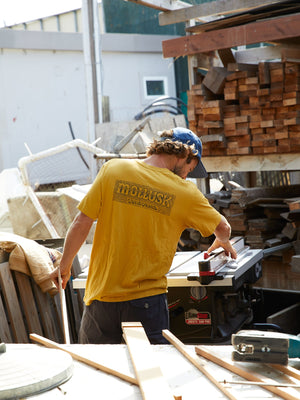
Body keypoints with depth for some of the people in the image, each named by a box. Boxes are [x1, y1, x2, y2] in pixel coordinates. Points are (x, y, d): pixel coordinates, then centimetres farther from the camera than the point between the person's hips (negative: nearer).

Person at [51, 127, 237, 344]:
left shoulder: (113, 169, -3)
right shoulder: (185, 192, -3)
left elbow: (81, 224, -3)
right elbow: (223, 228, 13)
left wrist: (65, 266, 11)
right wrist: (223, 242, 37)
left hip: (101, 296, 2)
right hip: (147, 300, -1)